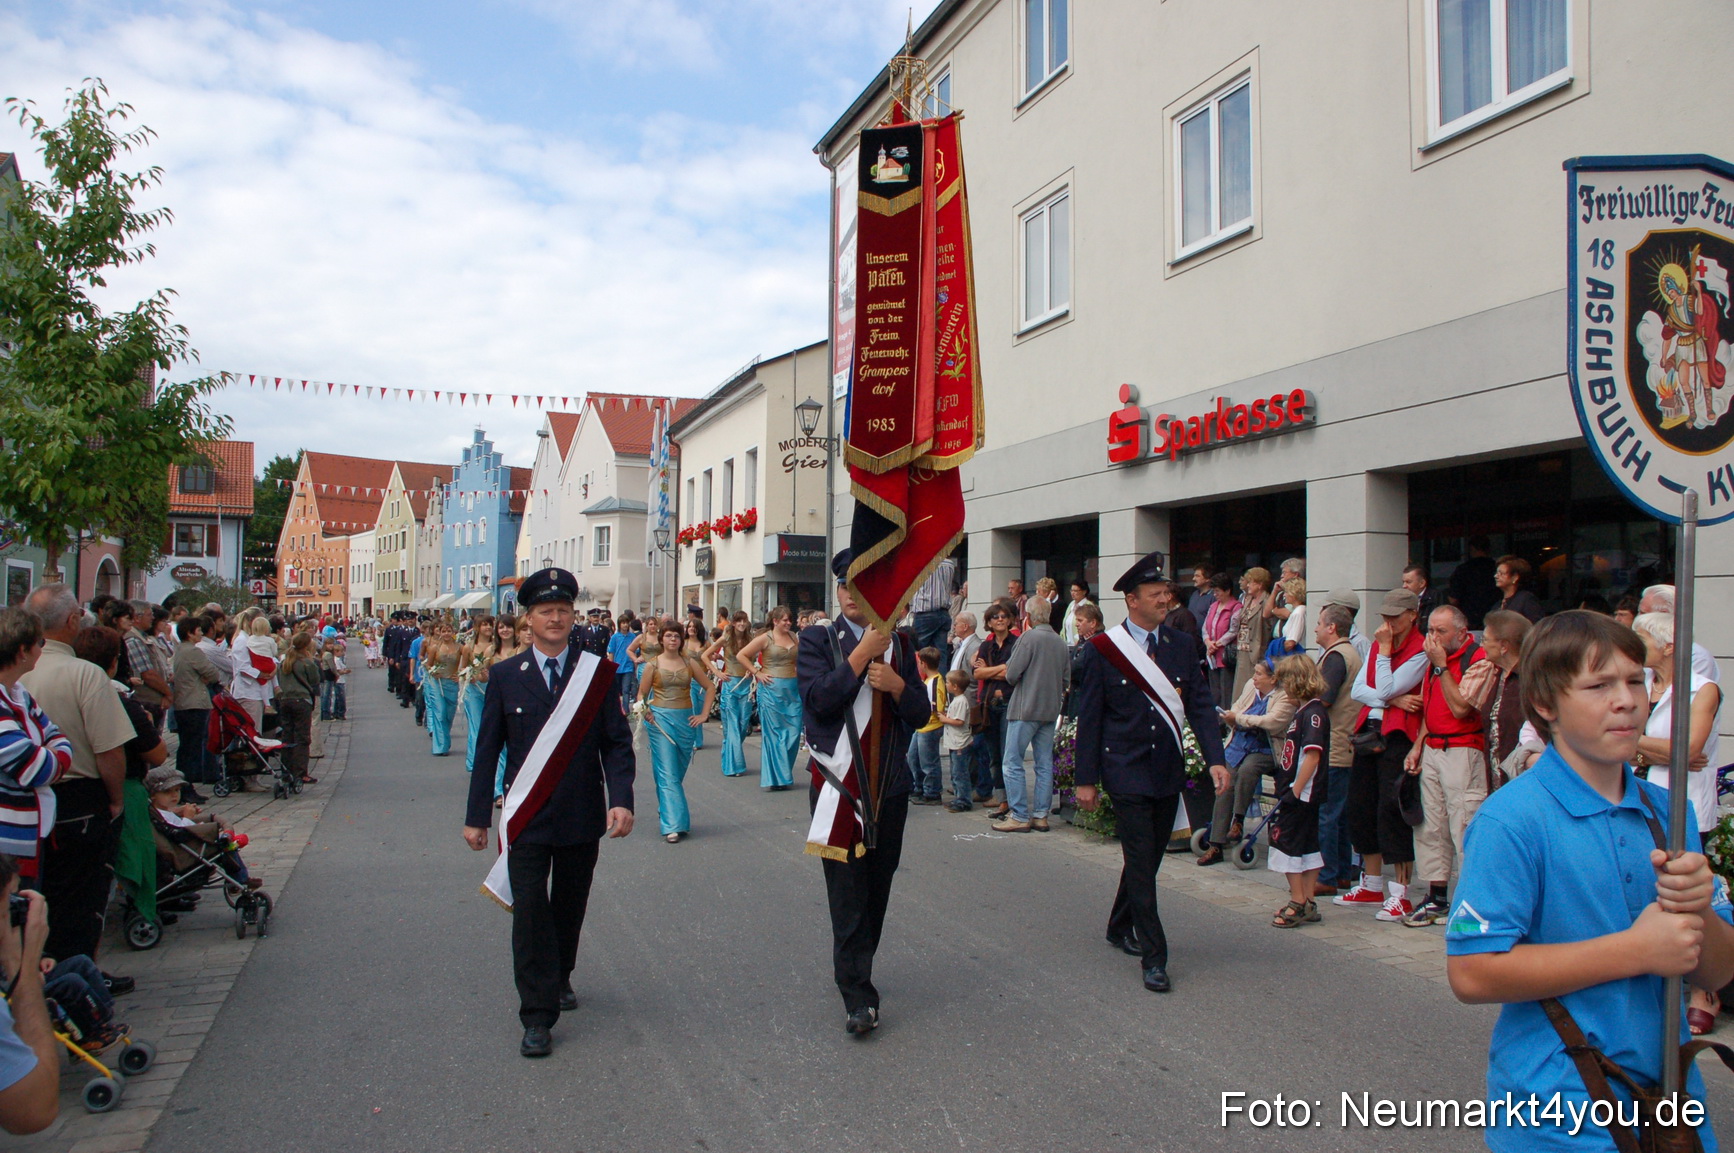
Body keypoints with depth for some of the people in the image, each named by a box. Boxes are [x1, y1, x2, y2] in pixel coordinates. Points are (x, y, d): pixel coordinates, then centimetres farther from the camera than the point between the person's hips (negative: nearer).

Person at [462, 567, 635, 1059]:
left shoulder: (598, 672, 0)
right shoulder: (505, 676, 1)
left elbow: (617, 743, -2)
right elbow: (487, 750, 4)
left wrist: (621, 800, -15)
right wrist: (477, 816, 3)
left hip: (582, 816, 1)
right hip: (526, 818, -1)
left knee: (570, 908, 15)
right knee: (530, 911, -5)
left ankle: (560, 978, 40)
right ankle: (538, 1016, 2)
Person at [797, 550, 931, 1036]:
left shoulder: (899, 645, 11)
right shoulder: (819, 639, 0)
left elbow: (921, 715, 8)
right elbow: (818, 698, -16)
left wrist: (897, 684, -12)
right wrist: (862, 653, -19)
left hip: (890, 785, 4)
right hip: (838, 782, -4)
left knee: (877, 888, 12)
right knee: (847, 892, -7)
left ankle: (856, 972, 29)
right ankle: (857, 996, -3)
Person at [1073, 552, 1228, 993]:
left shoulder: (1183, 646, 6)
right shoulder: (1103, 650, -6)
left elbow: (1201, 705, 3)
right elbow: (1089, 719, -3)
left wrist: (1216, 759, -11)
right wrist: (1086, 778, -5)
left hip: (1169, 772, 5)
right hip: (1127, 771, -5)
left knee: (1149, 857, 16)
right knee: (1140, 863, -6)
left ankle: (1120, 928, 36)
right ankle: (1153, 957, 0)